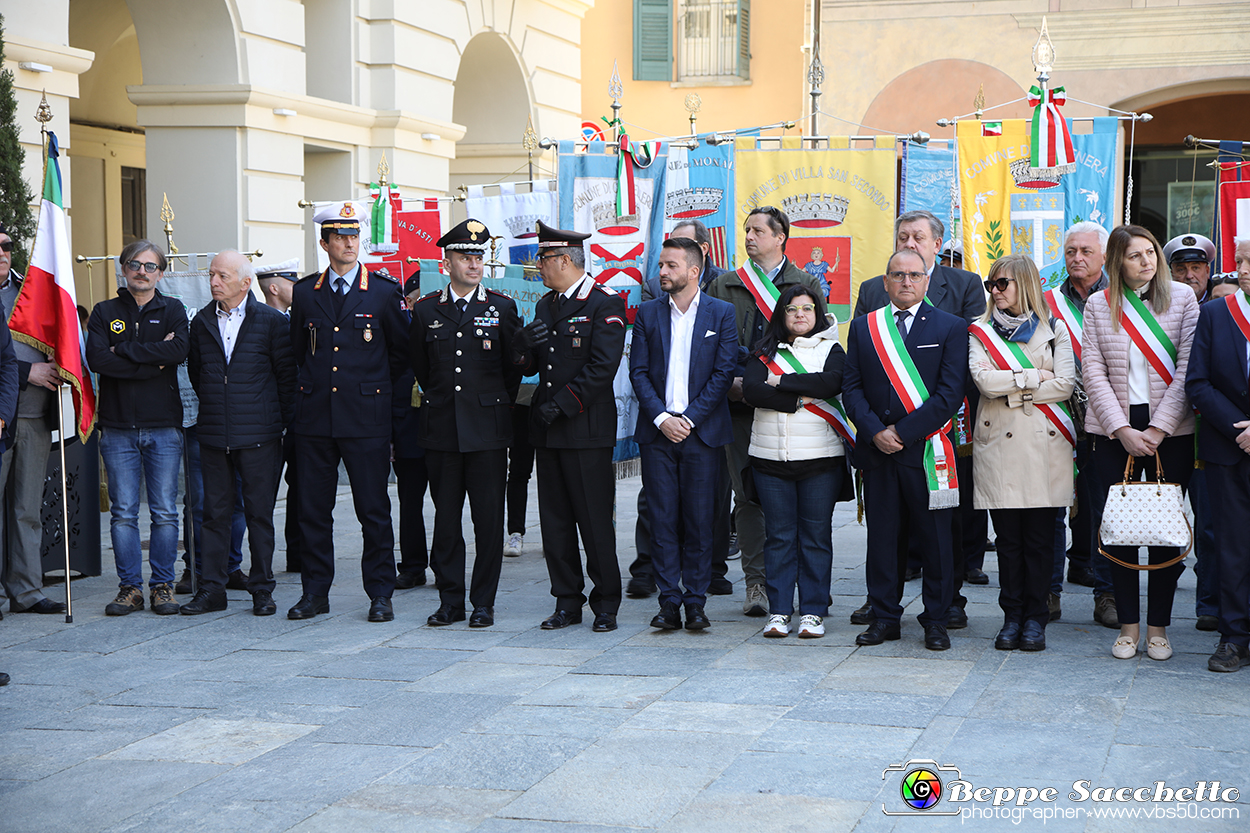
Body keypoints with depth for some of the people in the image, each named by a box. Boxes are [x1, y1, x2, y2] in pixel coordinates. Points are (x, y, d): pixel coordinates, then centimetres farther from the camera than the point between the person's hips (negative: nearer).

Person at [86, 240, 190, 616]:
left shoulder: (173, 310, 8)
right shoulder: (104, 312, 8)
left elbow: (179, 349, -13)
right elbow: (97, 359, -9)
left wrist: (124, 350, -12)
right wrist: (153, 359, -12)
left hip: (164, 426, 0)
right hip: (118, 427, 0)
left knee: (165, 512, 2)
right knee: (123, 512, 1)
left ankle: (163, 585, 11)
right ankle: (130, 587, 9)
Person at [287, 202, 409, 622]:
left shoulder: (385, 292, 2)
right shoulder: (304, 293, 9)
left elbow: (402, 352, 10)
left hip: (366, 418, -2)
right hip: (314, 416, 3)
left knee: (373, 510, 0)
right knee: (313, 508, 6)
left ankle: (380, 594, 8)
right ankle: (315, 592, 15)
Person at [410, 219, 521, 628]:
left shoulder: (502, 307, 4)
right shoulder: (426, 310, 8)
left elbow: (514, 368, 10)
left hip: (488, 430, -1)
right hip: (441, 429, 2)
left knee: (488, 518, -1)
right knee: (445, 517, 4)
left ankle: (484, 602, 7)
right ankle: (450, 599, 13)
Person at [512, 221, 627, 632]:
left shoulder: (605, 304, -7)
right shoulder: (545, 305, 17)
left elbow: (602, 367, -14)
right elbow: (528, 365, 16)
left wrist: (562, 404, -16)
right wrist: (525, 342, -6)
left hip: (587, 428, -7)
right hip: (546, 429, 7)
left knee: (594, 519, -3)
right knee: (555, 518, 8)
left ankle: (606, 602, 8)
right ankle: (567, 601, 16)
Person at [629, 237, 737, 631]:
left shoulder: (722, 313, 2)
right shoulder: (647, 313, 8)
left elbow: (724, 372, -2)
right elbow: (638, 372, 5)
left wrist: (690, 418, -10)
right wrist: (661, 417, -8)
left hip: (701, 431, -2)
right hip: (657, 432, 2)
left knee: (699, 520, 1)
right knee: (662, 519, 1)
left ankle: (695, 602, 8)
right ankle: (669, 602, 6)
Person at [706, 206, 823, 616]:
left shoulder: (808, 284, 9)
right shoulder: (725, 286, 12)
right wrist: (731, 382, -8)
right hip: (740, 403, 1)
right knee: (748, 494, 0)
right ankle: (756, 582, 4)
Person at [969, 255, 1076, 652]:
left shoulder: (1054, 331, 9)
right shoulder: (980, 332, 10)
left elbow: (1065, 385, -3)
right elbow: (984, 380, -7)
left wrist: (1010, 391, -5)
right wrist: (1035, 376, -6)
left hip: (1044, 443, 0)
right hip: (999, 442, 1)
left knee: (1040, 536, 0)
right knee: (1008, 536, 1)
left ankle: (1035, 619, 7)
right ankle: (1012, 616, 9)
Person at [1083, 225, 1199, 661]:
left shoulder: (1181, 297, 2)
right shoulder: (1098, 305, 5)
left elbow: (1188, 370, -3)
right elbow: (1094, 374, 1)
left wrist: (1158, 429, -10)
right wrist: (1122, 430, -9)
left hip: (1170, 429, -1)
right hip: (1114, 430, 1)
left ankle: (1158, 626, 10)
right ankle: (1128, 624, 12)